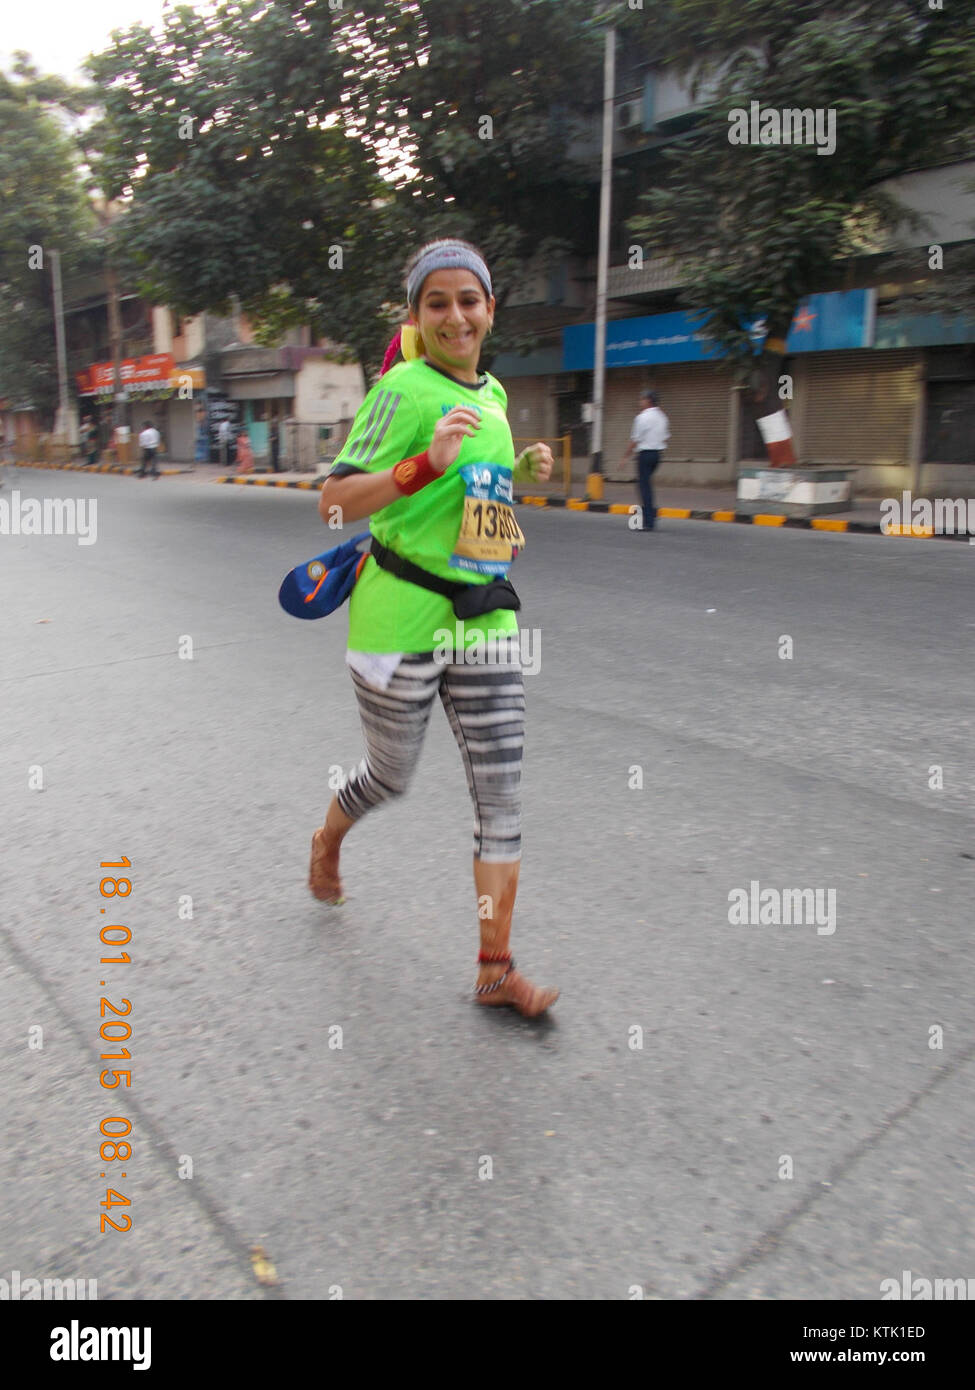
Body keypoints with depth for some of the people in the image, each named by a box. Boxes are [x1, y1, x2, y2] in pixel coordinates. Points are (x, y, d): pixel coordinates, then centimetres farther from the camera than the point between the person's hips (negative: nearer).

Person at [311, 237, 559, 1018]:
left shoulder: (494, 394, 11)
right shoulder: (404, 389, -11)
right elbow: (334, 500, -20)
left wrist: (521, 470, 9)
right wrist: (427, 464, -32)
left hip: (484, 621, 6)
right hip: (401, 621, -6)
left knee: (503, 792, 0)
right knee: (391, 778, 13)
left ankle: (496, 969, 11)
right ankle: (327, 843, 49)